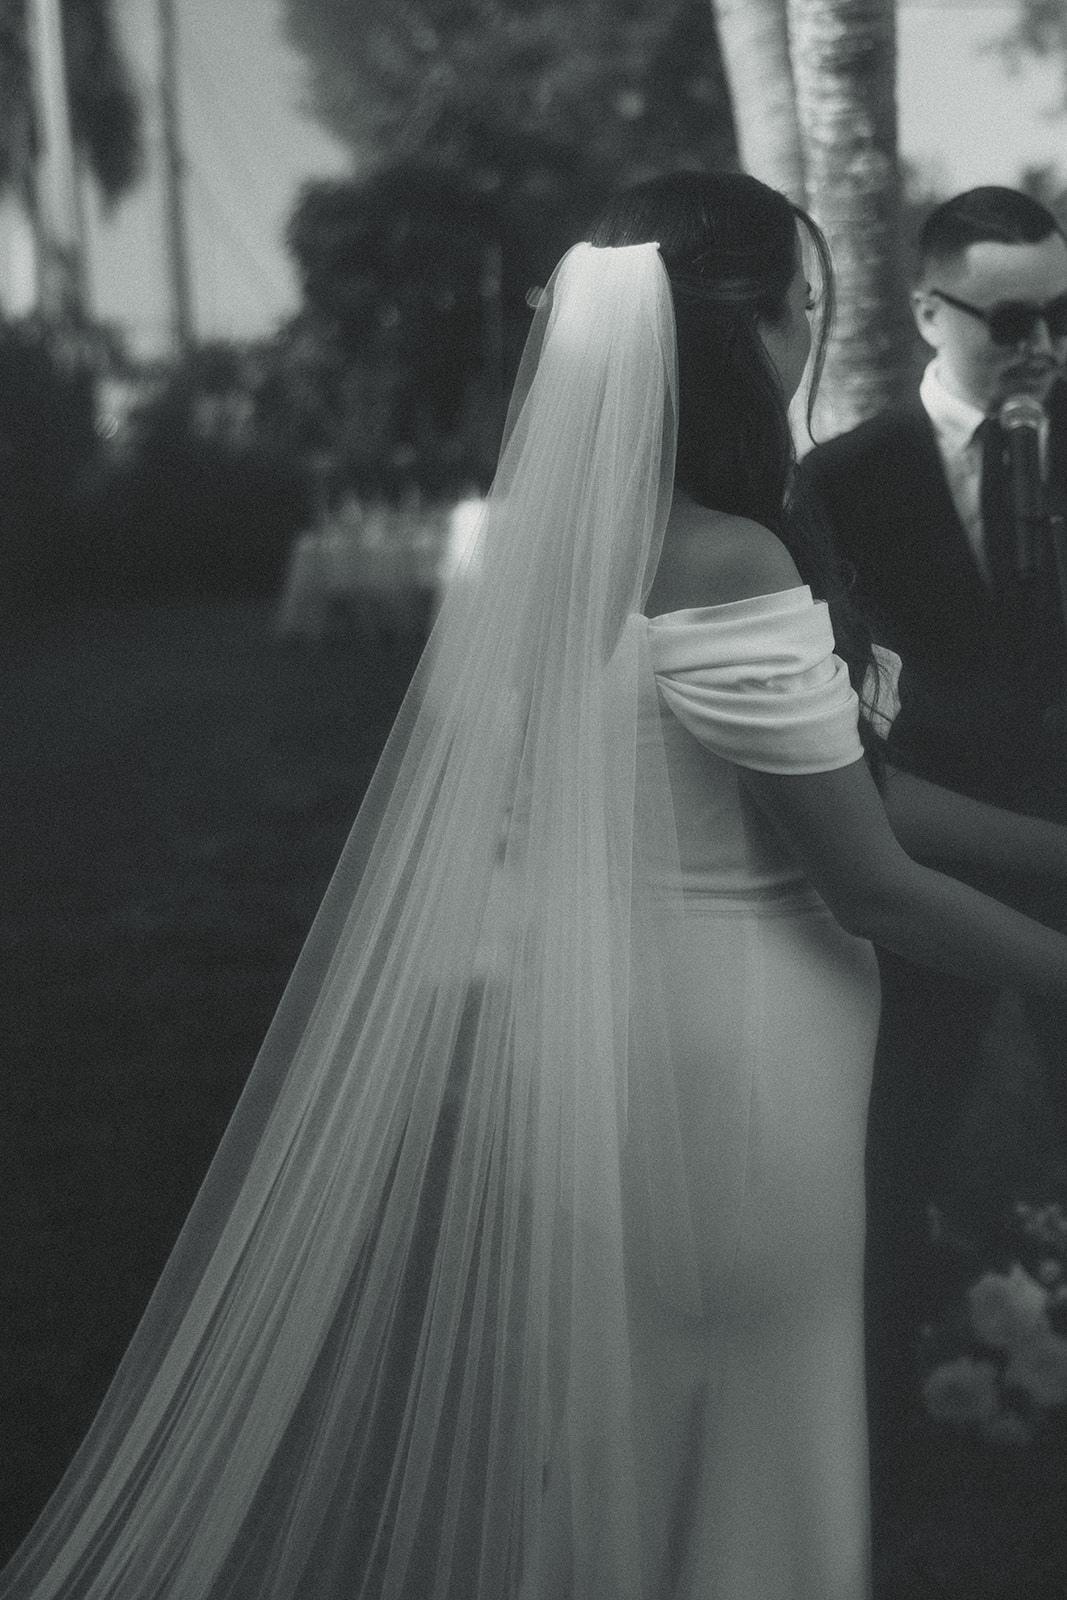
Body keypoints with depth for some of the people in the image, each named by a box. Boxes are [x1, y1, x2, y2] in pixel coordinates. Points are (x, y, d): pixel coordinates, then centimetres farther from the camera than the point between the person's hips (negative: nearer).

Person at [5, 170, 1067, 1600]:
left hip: (581, 1003, 7)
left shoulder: (563, 532, 3)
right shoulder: (729, 565, -22)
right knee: (730, 1462, 12)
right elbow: (871, 886, -18)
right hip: (719, 1052, -7)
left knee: (584, 1452, 22)